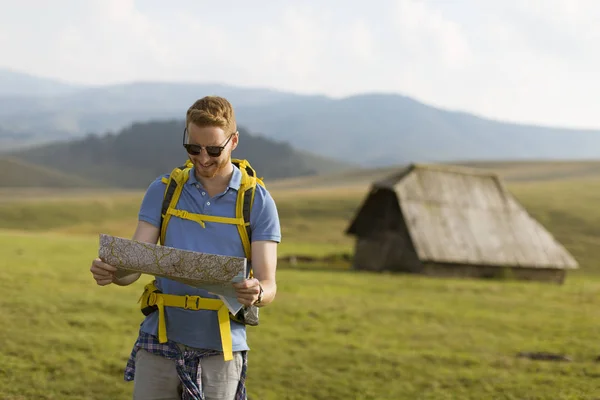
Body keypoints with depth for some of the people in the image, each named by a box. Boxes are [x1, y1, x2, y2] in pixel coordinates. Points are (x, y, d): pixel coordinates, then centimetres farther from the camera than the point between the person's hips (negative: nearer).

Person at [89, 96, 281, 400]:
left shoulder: (258, 202, 0)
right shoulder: (162, 191, 6)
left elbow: (269, 287, -5)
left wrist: (256, 293, -29)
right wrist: (110, 272, -23)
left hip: (220, 352, -1)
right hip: (158, 346, 1)